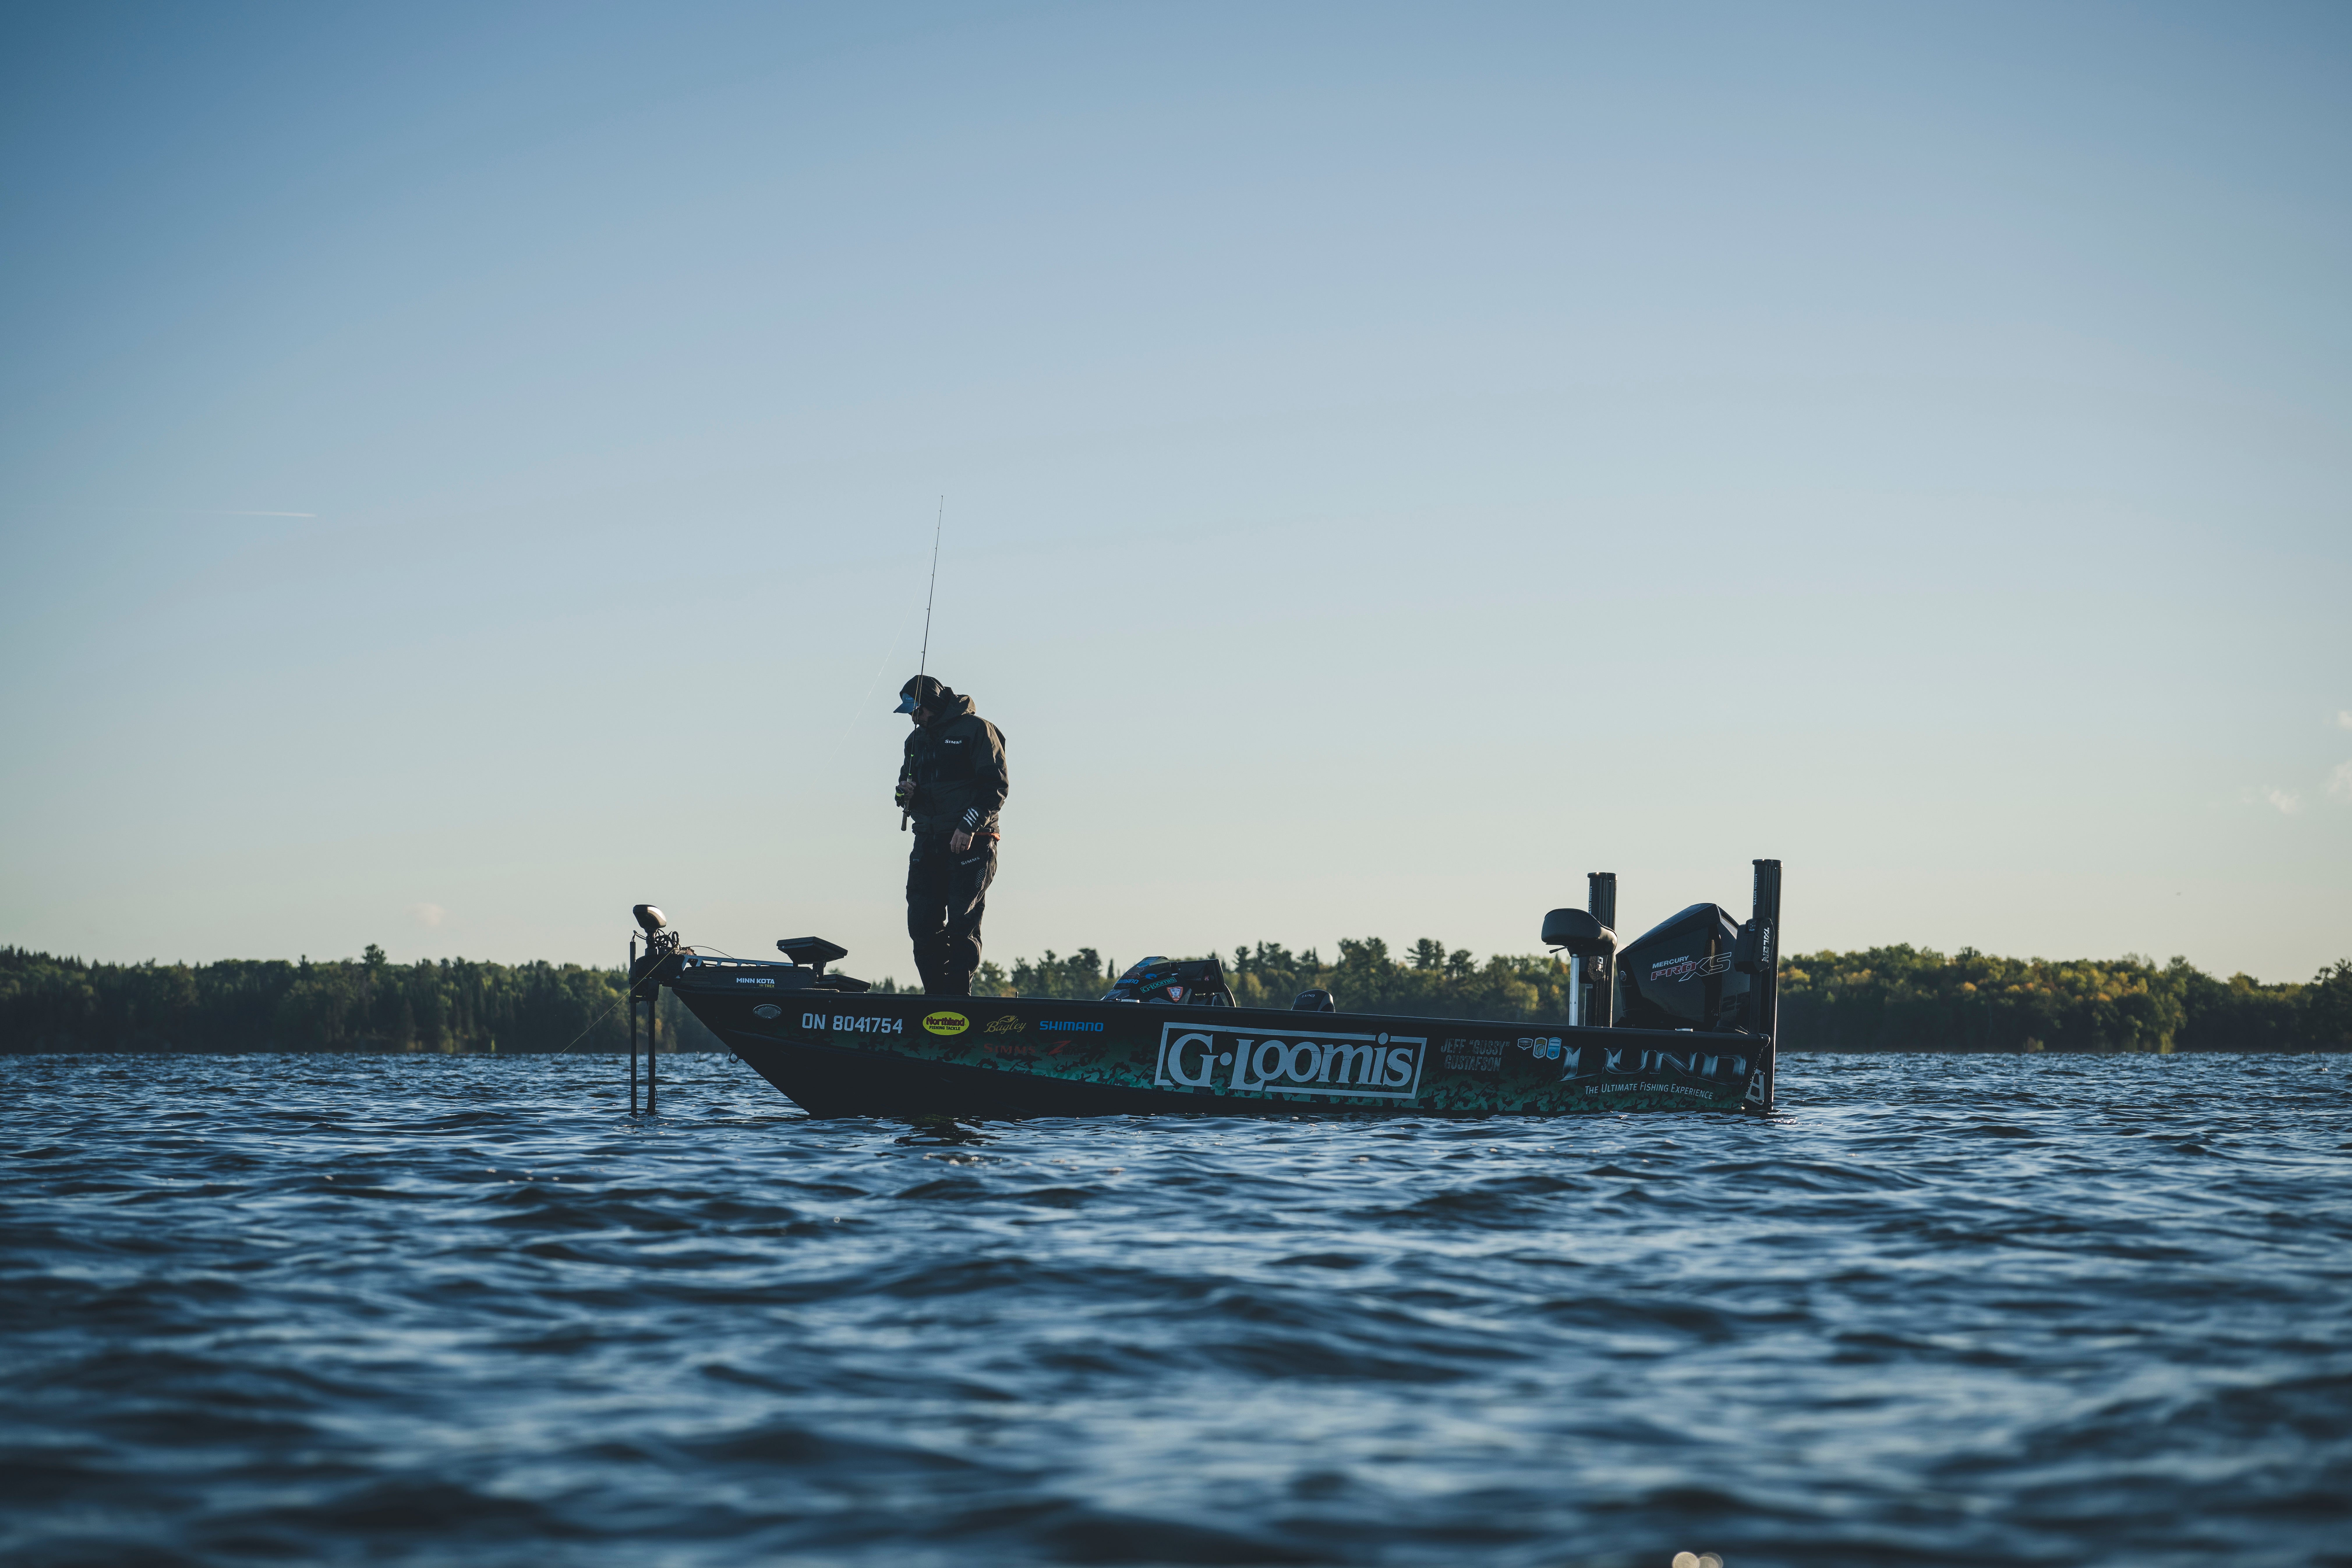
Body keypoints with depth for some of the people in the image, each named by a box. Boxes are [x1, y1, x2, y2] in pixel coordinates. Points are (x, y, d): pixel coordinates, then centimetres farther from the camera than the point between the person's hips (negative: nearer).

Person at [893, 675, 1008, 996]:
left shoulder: (976, 730, -3)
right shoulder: (917, 739, 19)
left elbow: (996, 788, -10)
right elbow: (906, 787, 25)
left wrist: (969, 825, -19)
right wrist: (906, 792, 0)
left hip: (970, 845, -6)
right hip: (928, 843, 6)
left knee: (962, 925, -9)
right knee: (922, 926, -1)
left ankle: (957, 997, -6)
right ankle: (936, 997, 4)